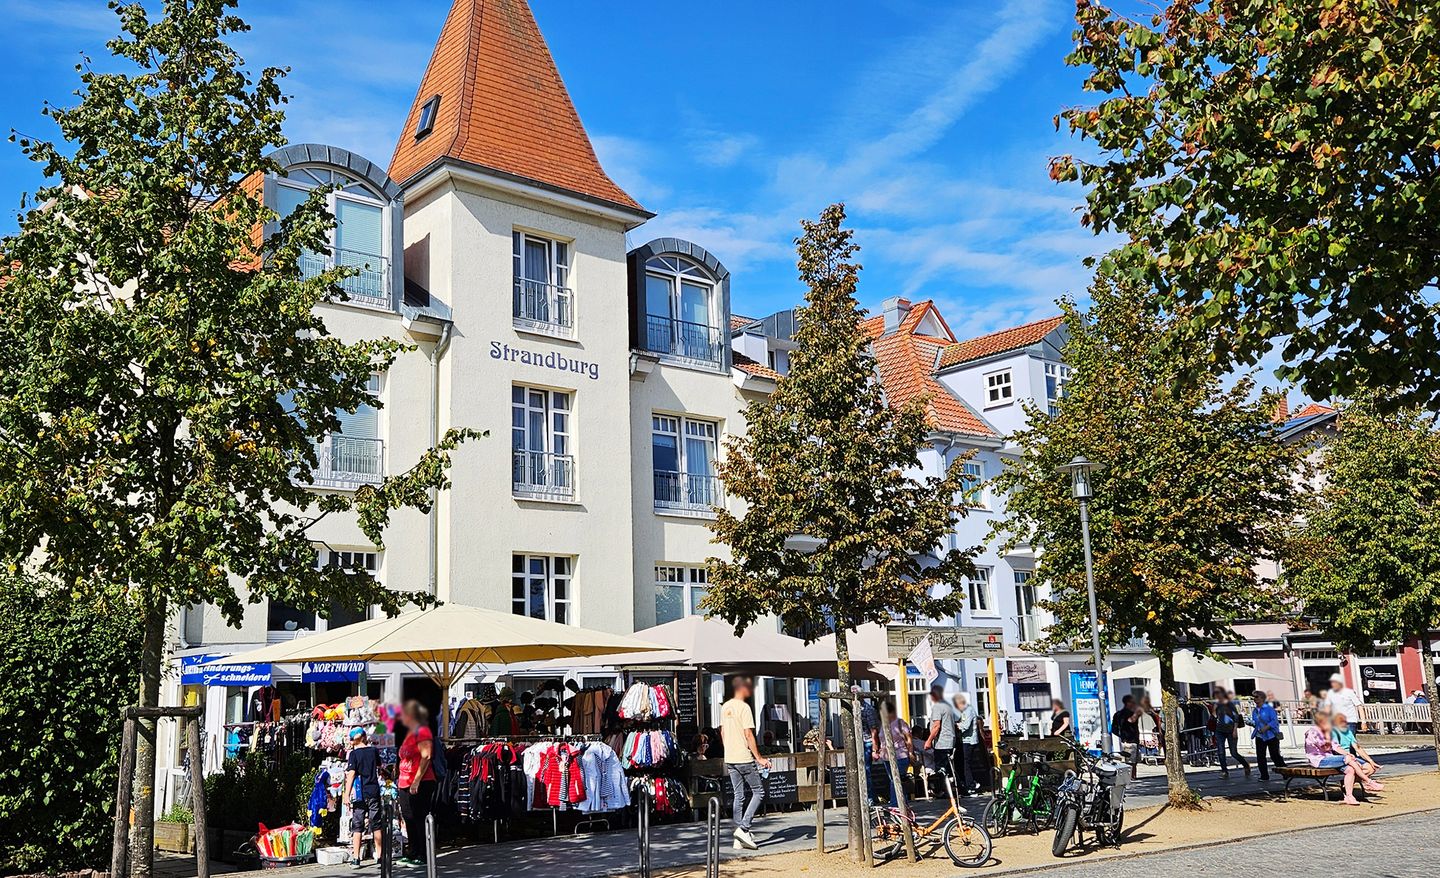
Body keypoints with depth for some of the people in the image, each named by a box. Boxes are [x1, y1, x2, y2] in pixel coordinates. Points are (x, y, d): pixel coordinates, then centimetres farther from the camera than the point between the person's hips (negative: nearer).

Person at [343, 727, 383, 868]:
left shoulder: (353, 753, -6)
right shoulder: (374, 751, 5)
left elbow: (350, 775, -12)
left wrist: (347, 794, -10)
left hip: (360, 793, -3)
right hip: (374, 791, 3)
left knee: (357, 825, 2)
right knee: (376, 824, 7)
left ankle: (355, 858, -2)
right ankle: (380, 856, 8)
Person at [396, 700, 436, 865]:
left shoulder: (422, 731, -12)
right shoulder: (410, 732, 18)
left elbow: (426, 757, -19)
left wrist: (417, 781, -22)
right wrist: (400, 778, 22)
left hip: (420, 785, -10)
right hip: (406, 784, 10)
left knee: (420, 819, -6)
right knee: (409, 820, 13)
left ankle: (423, 857, -1)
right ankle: (412, 854, 22)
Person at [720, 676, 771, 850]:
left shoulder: (725, 707, 11)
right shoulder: (744, 707, -13)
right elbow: (748, 735, -16)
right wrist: (759, 758, -12)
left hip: (729, 758, 8)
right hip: (745, 759, -8)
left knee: (738, 796, 10)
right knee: (759, 792, 2)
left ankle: (740, 838, 10)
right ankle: (743, 828, -9)